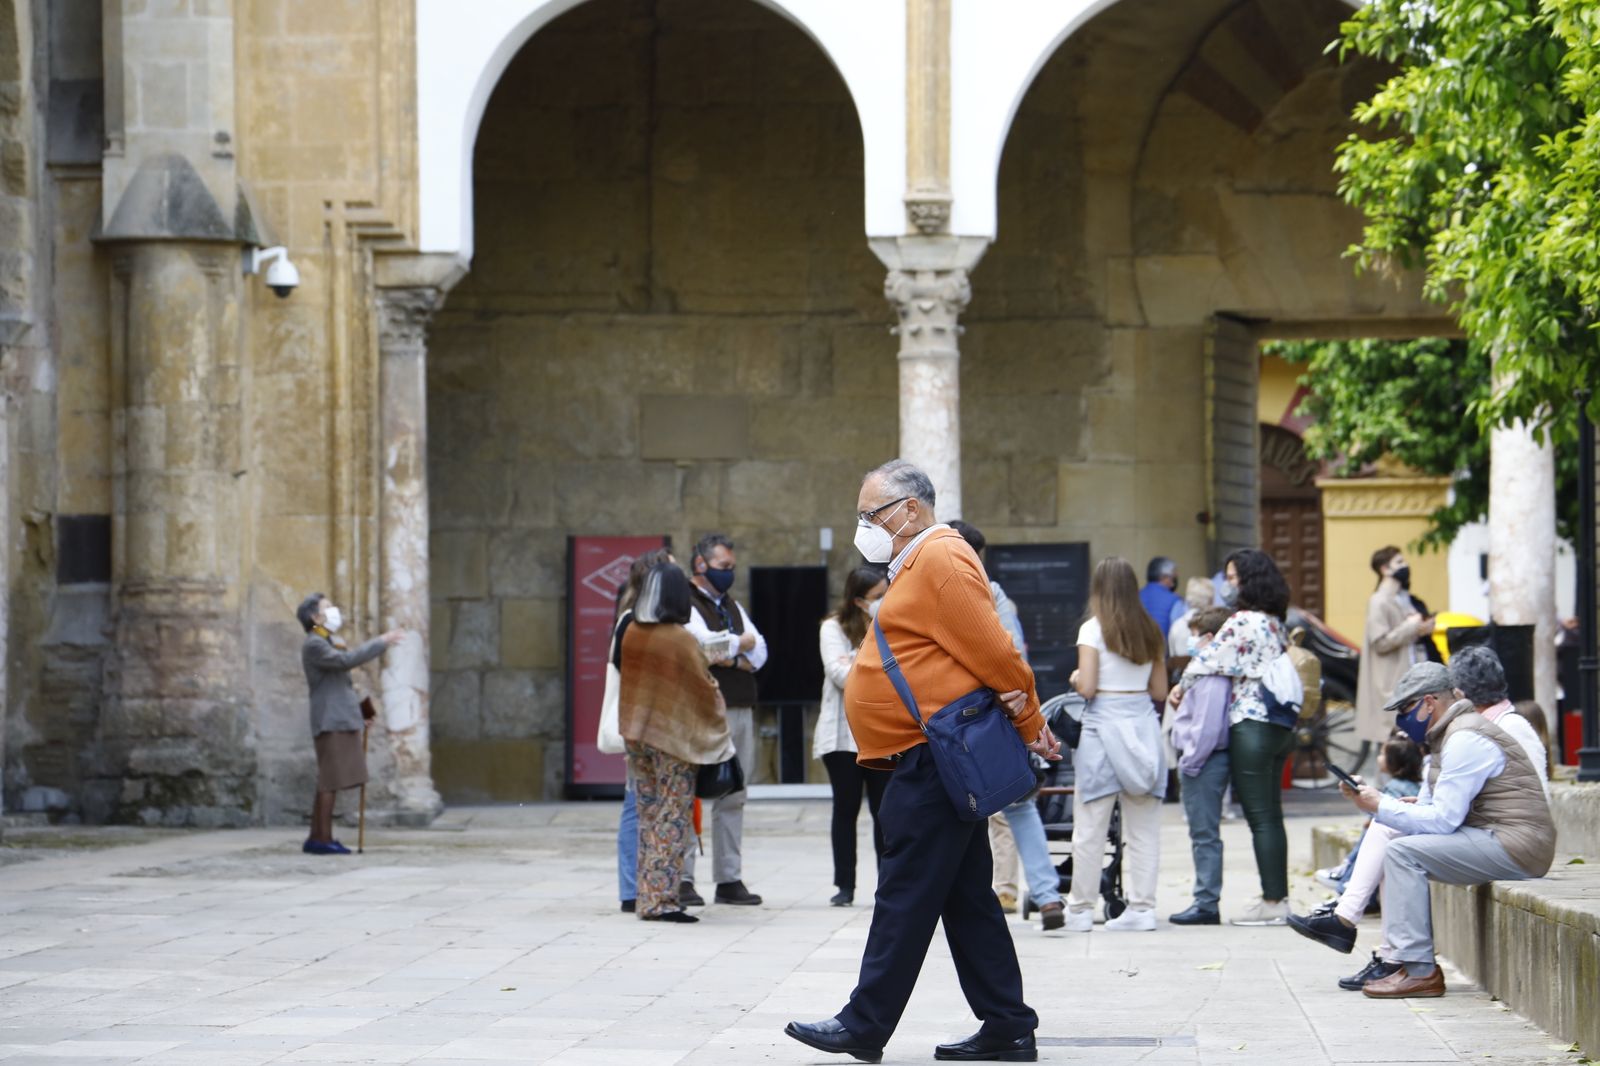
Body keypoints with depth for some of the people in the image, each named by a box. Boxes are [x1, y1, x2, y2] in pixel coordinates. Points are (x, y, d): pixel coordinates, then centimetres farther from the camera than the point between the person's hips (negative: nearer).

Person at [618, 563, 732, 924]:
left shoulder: (630, 633, 0)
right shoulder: (681, 640, -16)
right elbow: (705, 688, -9)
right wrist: (719, 729, 6)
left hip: (636, 734, 6)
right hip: (673, 737, -6)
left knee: (648, 814, 13)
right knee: (673, 816, -2)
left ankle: (648, 899, 14)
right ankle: (663, 898, -7)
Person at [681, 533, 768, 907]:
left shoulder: (733, 607, 23)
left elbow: (759, 653, 13)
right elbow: (705, 645, -17)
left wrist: (731, 657, -6)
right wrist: (742, 644, 0)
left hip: (740, 708, 8)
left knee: (732, 797, 7)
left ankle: (729, 879, 10)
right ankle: (681, 879, -8)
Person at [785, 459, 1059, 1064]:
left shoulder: (941, 559, -13)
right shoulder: (920, 564, 21)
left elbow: (992, 651, -16)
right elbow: (990, 655, 17)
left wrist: (1029, 724, -7)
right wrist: (1026, 720, 6)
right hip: (936, 759, 11)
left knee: (906, 894, -7)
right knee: (966, 896, 10)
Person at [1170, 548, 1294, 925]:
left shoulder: (1242, 623, -14)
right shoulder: (1274, 623, 13)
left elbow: (1208, 662, -13)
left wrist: (1181, 688, 6)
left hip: (1251, 725, -9)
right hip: (1280, 724, 9)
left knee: (1261, 818, -5)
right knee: (1271, 816, 12)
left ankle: (1272, 901, -4)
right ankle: (1279, 897, 15)